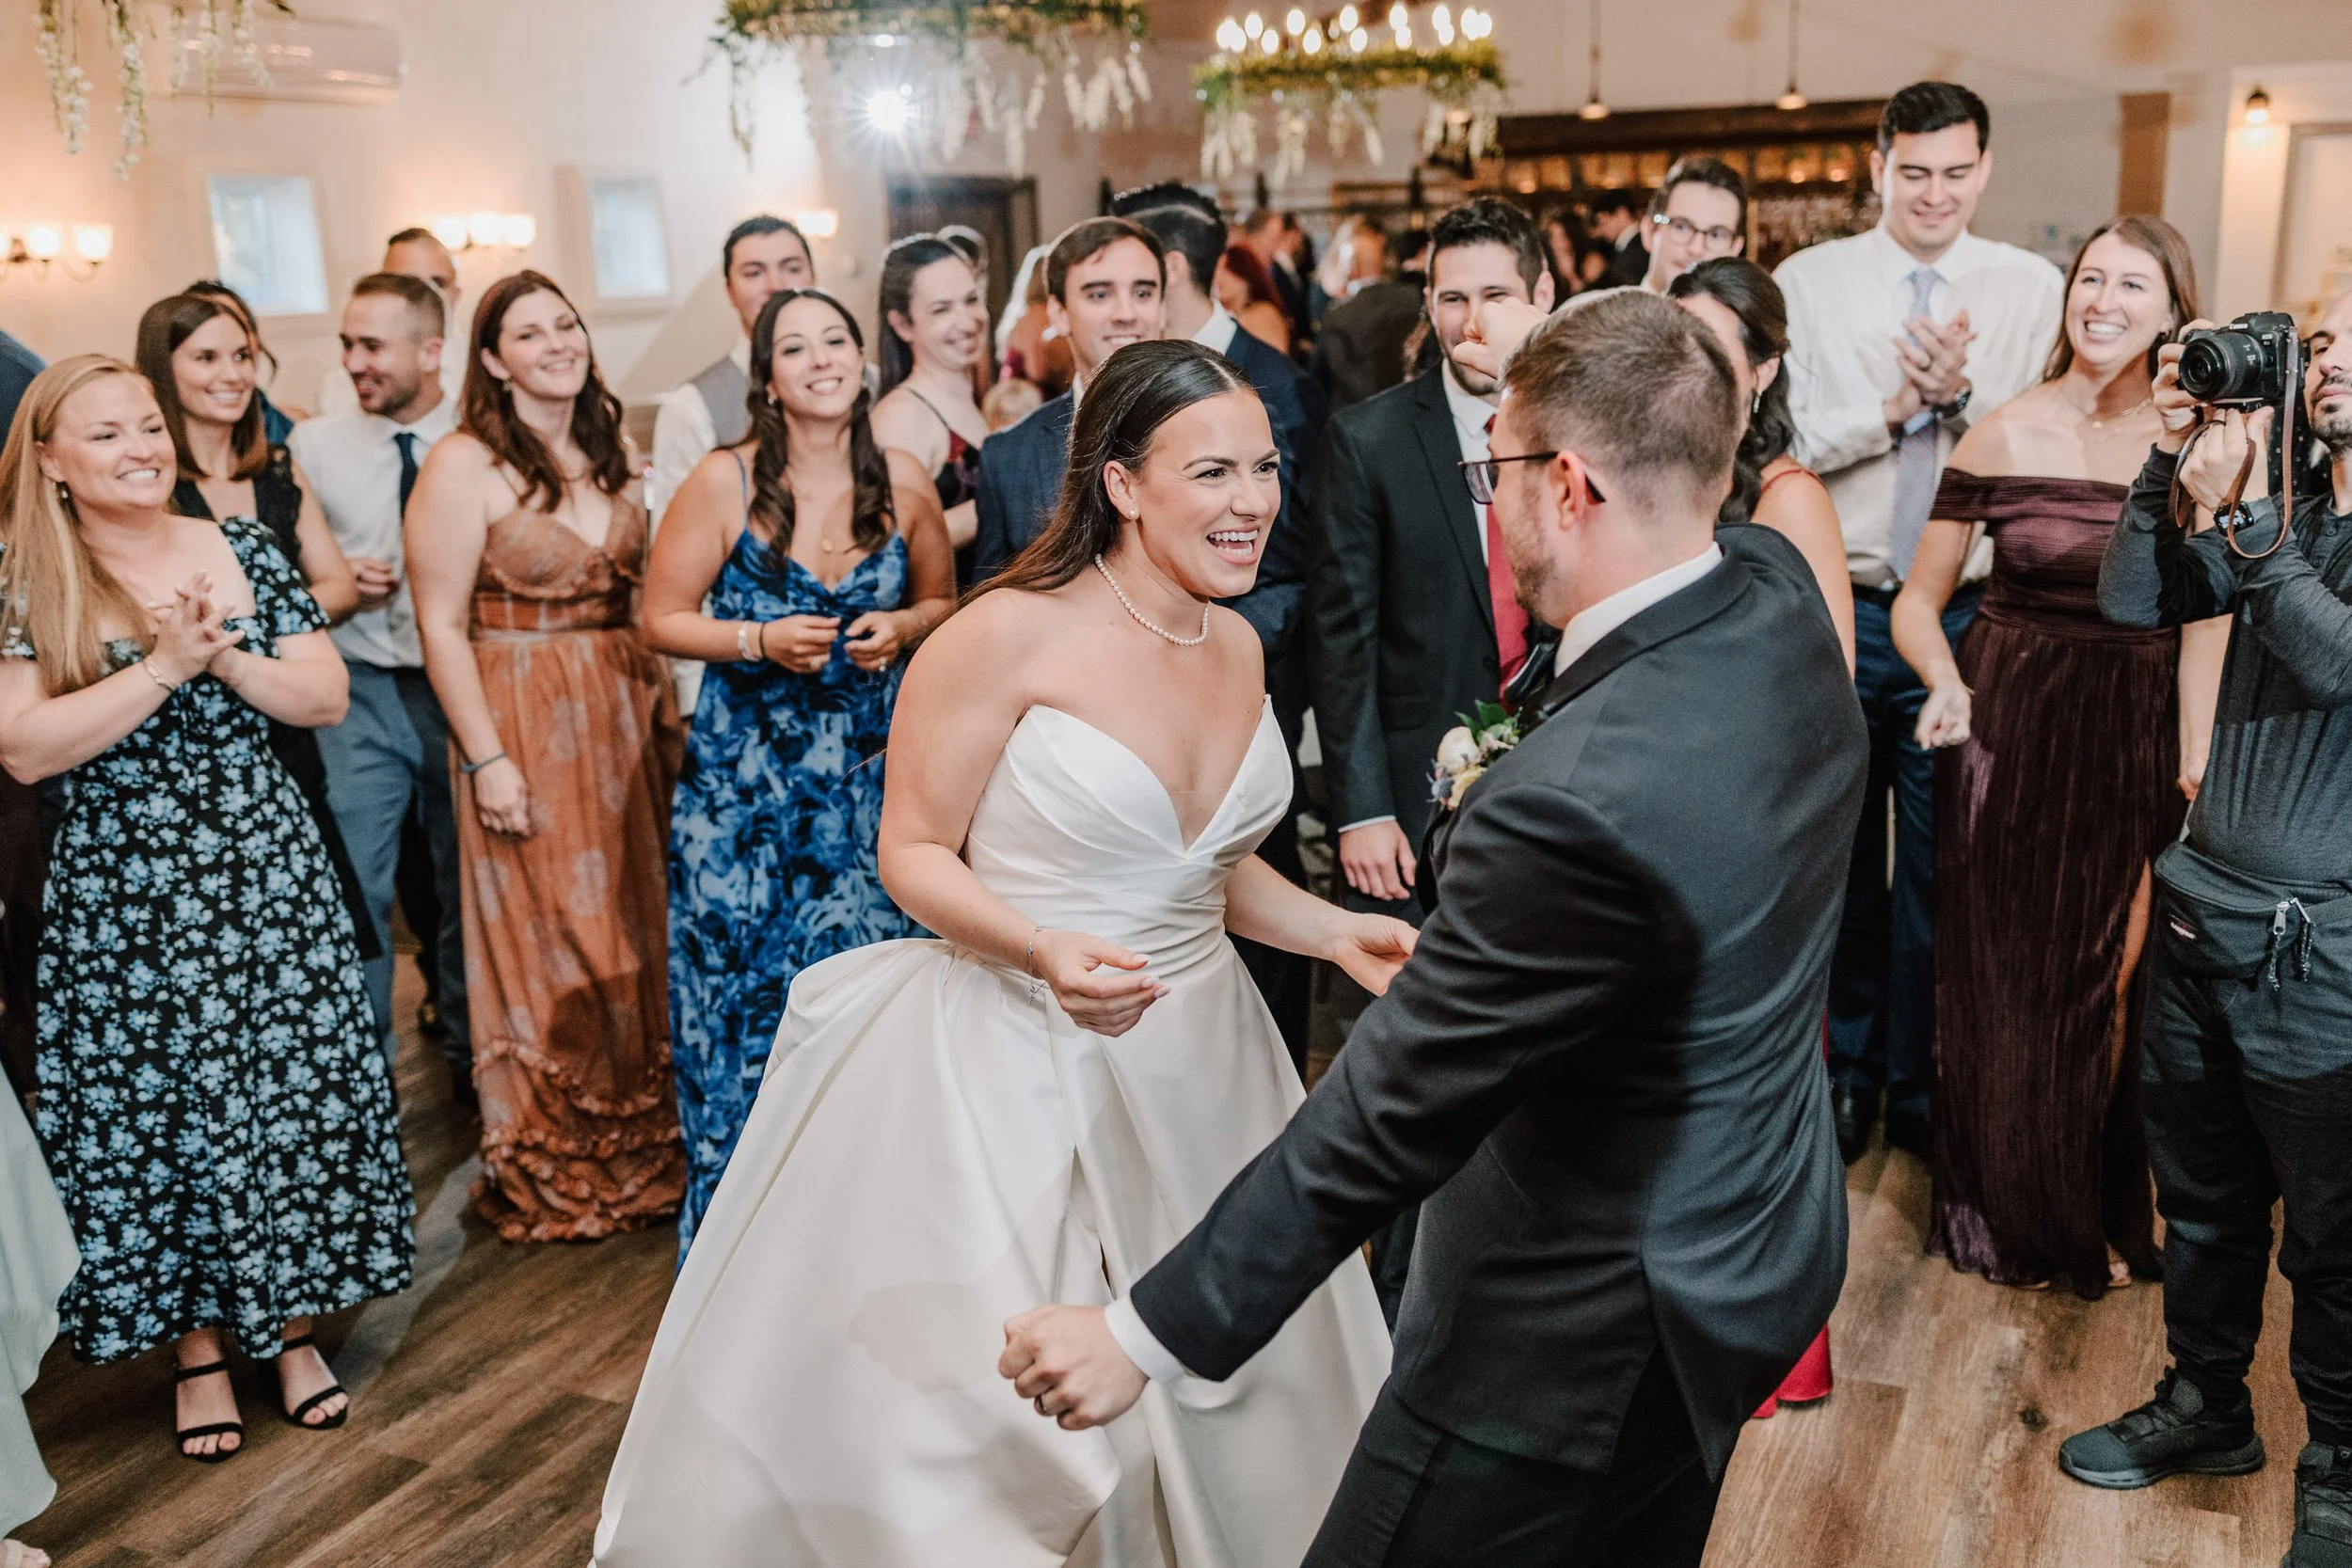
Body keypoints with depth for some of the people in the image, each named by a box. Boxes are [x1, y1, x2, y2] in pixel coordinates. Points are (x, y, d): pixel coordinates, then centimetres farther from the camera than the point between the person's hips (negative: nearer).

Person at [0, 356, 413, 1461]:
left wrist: (225, 658, -15)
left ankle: (291, 1326, 25)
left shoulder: (242, 549, 3)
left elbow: (327, 695, 1)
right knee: (155, 1111, 6)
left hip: (269, 872, 2)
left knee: (294, 1091, 7)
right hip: (127, 894, -2)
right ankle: (198, 1346, 24)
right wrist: (163, 666, -19)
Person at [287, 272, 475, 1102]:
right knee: (356, 887, 0)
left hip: (464, 685, 0)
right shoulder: (315, 444, 2)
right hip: (362, 691, 1)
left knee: (464, 883, 12)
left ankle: (470, 1052, 31)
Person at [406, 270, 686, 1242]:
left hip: (624, 714, 6)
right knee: (549, 934, 2)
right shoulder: (463, 467, -10)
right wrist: (486, 760, -16)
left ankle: (640, 1143, 29)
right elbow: (441, 626, -12)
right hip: (523, 724, -6)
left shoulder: (605, 453, 9)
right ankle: (550, 1170, 19)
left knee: (634, 923, 13)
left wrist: (665, 710, 7)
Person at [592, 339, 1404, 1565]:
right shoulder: (1008, 635, -17)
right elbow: (914, 851, -11)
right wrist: (1044, 949, -28)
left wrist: (1335, 932, 0)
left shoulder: (1239, 645, 4)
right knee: (970, 1400, 6)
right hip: (1016, 1065, -6)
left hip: (1198, 1065, 7)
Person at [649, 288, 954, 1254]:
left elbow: (940, 601, 15)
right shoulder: (723, 483, -6)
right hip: (745, 776, -2)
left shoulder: (903, 482, 0)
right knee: (741, 986, 2)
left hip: (870, 771, 2)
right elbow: (662, 619, -1)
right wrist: (761, 640, -16)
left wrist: (898, 629, -7)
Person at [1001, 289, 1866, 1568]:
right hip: (1753, 1247, 9)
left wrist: (1147, 1335, -17)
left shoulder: (1571, 802, -35)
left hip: (1593, 1338, -9)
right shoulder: (1776, 591, -9)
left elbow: (1390, 1116, -27)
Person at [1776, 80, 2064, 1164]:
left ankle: (1917, 1084, 25)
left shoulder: (2030, 289, 2)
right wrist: (1898, 404, -16)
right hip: (1837, 608, 0)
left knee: (1942, 863, 8)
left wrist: (1960, 396, -19)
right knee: (1837, 851, 12)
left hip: (1966, 614, 0)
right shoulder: (1809, 282, 0)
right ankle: (1848, 1065, 30)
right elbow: (1781, 439, -6)